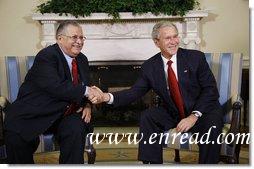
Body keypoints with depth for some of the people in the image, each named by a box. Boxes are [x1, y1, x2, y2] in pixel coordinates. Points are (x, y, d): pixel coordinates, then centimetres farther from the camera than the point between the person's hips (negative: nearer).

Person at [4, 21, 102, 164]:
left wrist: (87, 105, -3)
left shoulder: (82, 59, 10)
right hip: (34, 113, -5)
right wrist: (85, 91, -27)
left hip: (63, 113, 5)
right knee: (16, 136, -28)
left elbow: (86, 86, 17)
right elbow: (56, 87, -28)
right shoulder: (46, 56, -14)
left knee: (77, 128, -26)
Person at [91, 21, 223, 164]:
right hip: (173, 114, 3)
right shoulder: (150, 67, -1)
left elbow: (211, 89, -11)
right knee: (148, 117, -19)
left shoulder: (196, 57, -9)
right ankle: (152, 163, -8)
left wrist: (194, 116, -23)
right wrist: (107, 97, -21)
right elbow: (135, 92, -3)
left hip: (203, 111, -2)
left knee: (212, 123, -32)